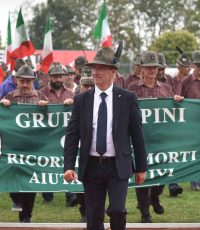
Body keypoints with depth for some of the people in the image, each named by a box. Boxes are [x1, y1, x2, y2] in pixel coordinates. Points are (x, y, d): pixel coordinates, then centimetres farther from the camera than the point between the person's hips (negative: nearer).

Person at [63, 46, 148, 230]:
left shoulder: (127, 98, -1)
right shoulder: (81, 100, 3)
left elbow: (137, 133, 2)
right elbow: (72, 135, 3)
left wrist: (141, 167, 3)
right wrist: (69, 166, -7)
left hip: (118, 166, -2)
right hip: (91, 166, 2)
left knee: (117, 210, -16)